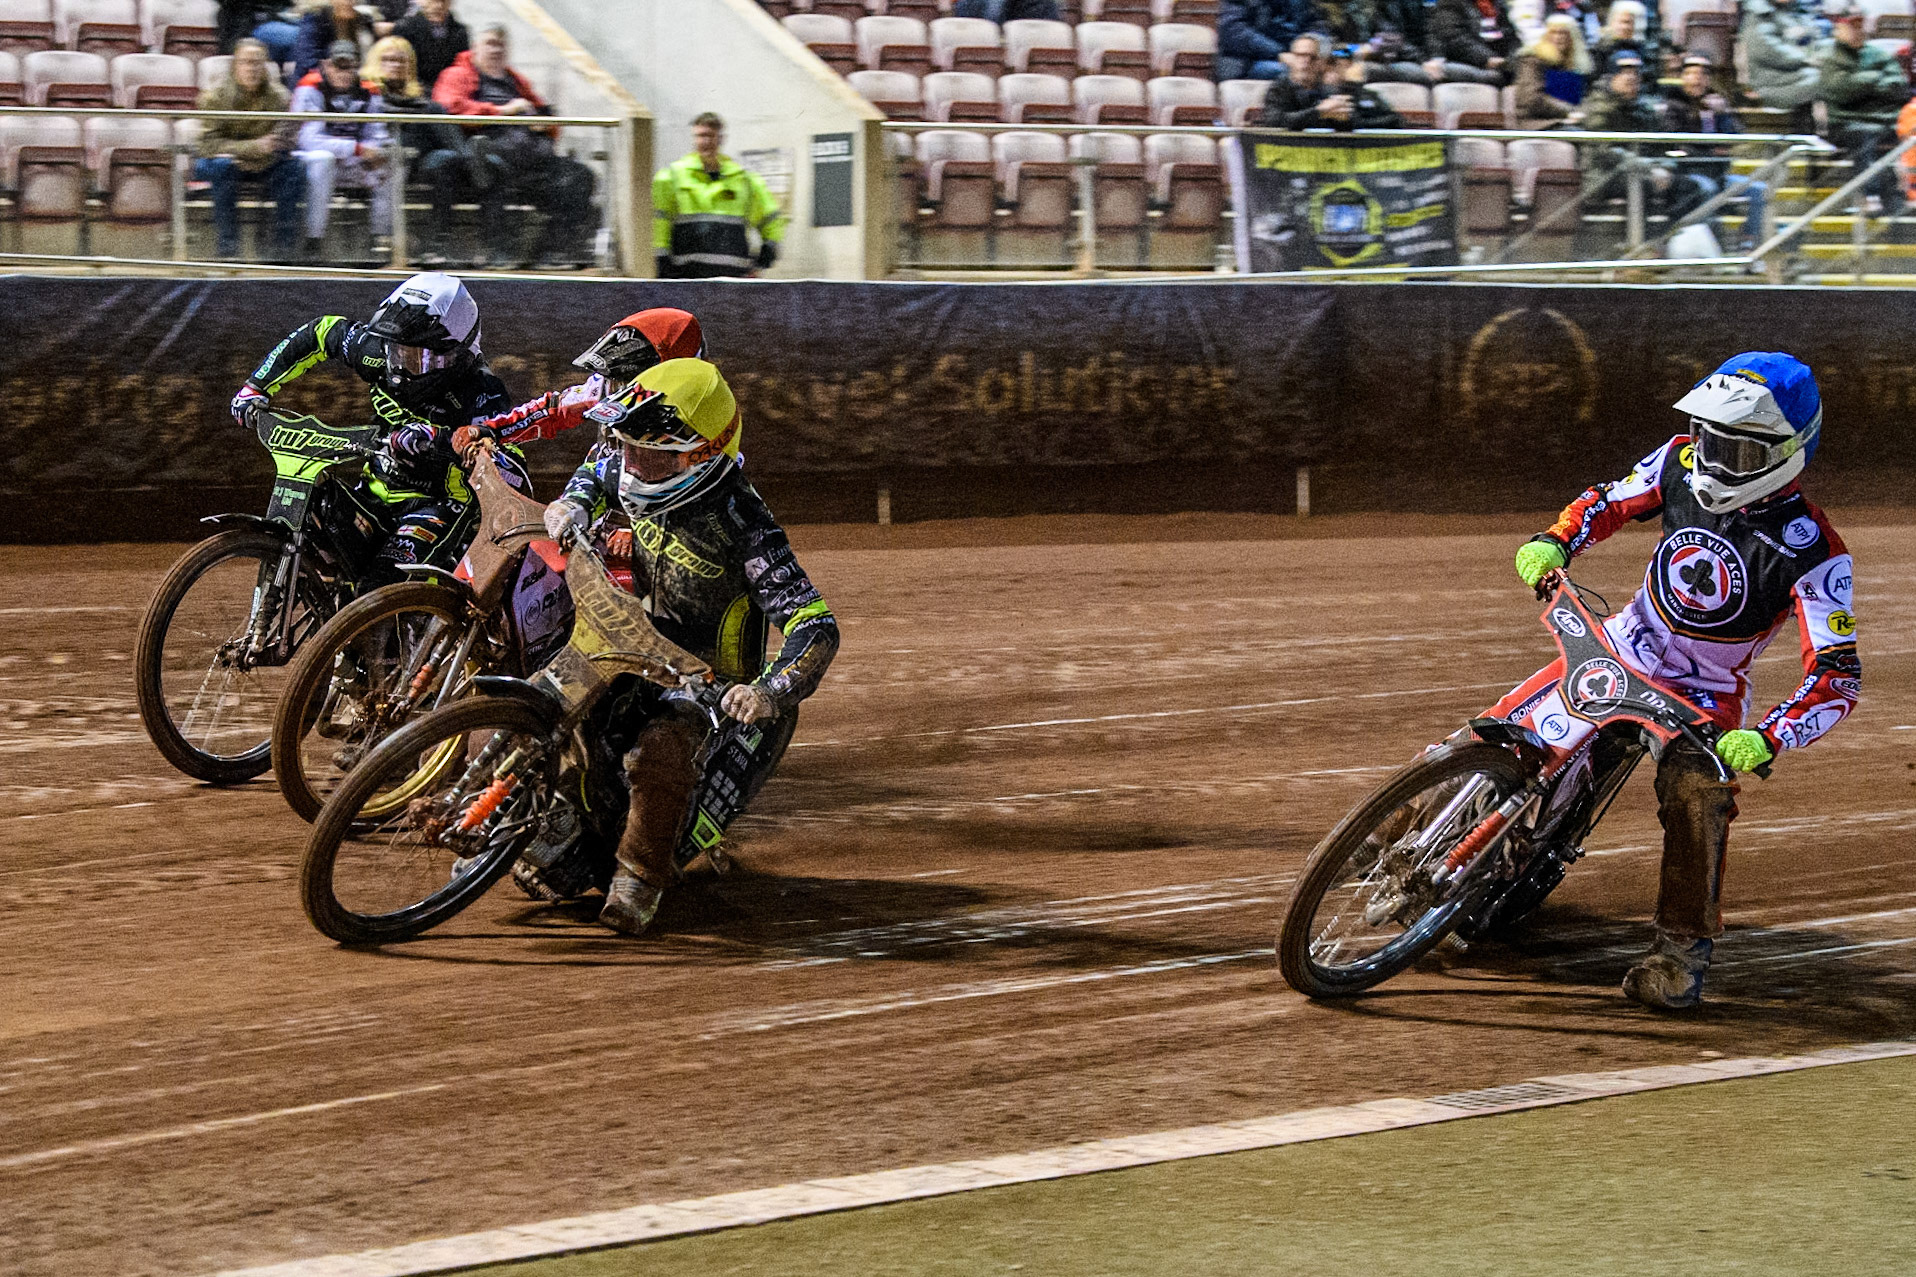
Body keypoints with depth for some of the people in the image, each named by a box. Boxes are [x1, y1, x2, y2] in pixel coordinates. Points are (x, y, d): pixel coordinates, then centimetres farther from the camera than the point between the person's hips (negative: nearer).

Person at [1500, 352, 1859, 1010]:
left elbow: (1837, 675, -26)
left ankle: (1684, 945, -19)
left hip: (1706, 690, -5)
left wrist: (1766, 739, -40)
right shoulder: (1684, 462, -10)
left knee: (1696, 790, -33)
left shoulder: (1812, 551, -24)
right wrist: (1554, 541, -12)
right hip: (1622, 647, 5)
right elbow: (1611, 500, 8)